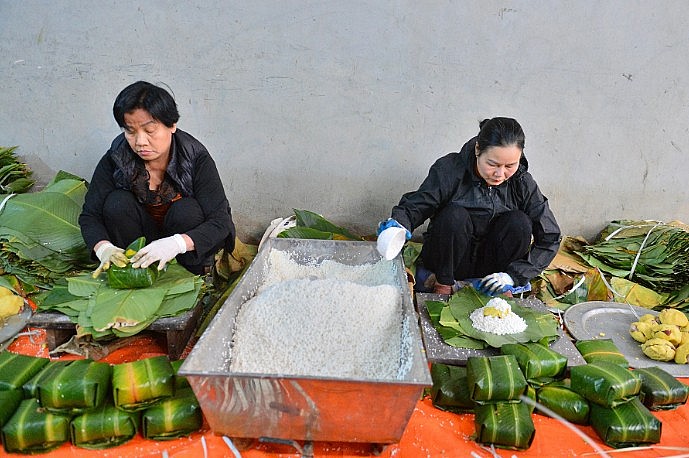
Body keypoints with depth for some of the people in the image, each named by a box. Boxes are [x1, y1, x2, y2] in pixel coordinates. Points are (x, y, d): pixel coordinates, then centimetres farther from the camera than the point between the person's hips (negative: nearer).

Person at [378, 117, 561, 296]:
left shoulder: (522, 182, -10)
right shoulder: (450, 169, -17)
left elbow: (550, 237, -7)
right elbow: (413, 207, -12)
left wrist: (513, 275, -18)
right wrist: (398, 224, -37)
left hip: (489, 263, 2)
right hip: (447, 261, -2)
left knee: (519, 222, -23)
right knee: (454, 215, -31)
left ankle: (502, 289, -3)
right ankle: (443, 283, -10)